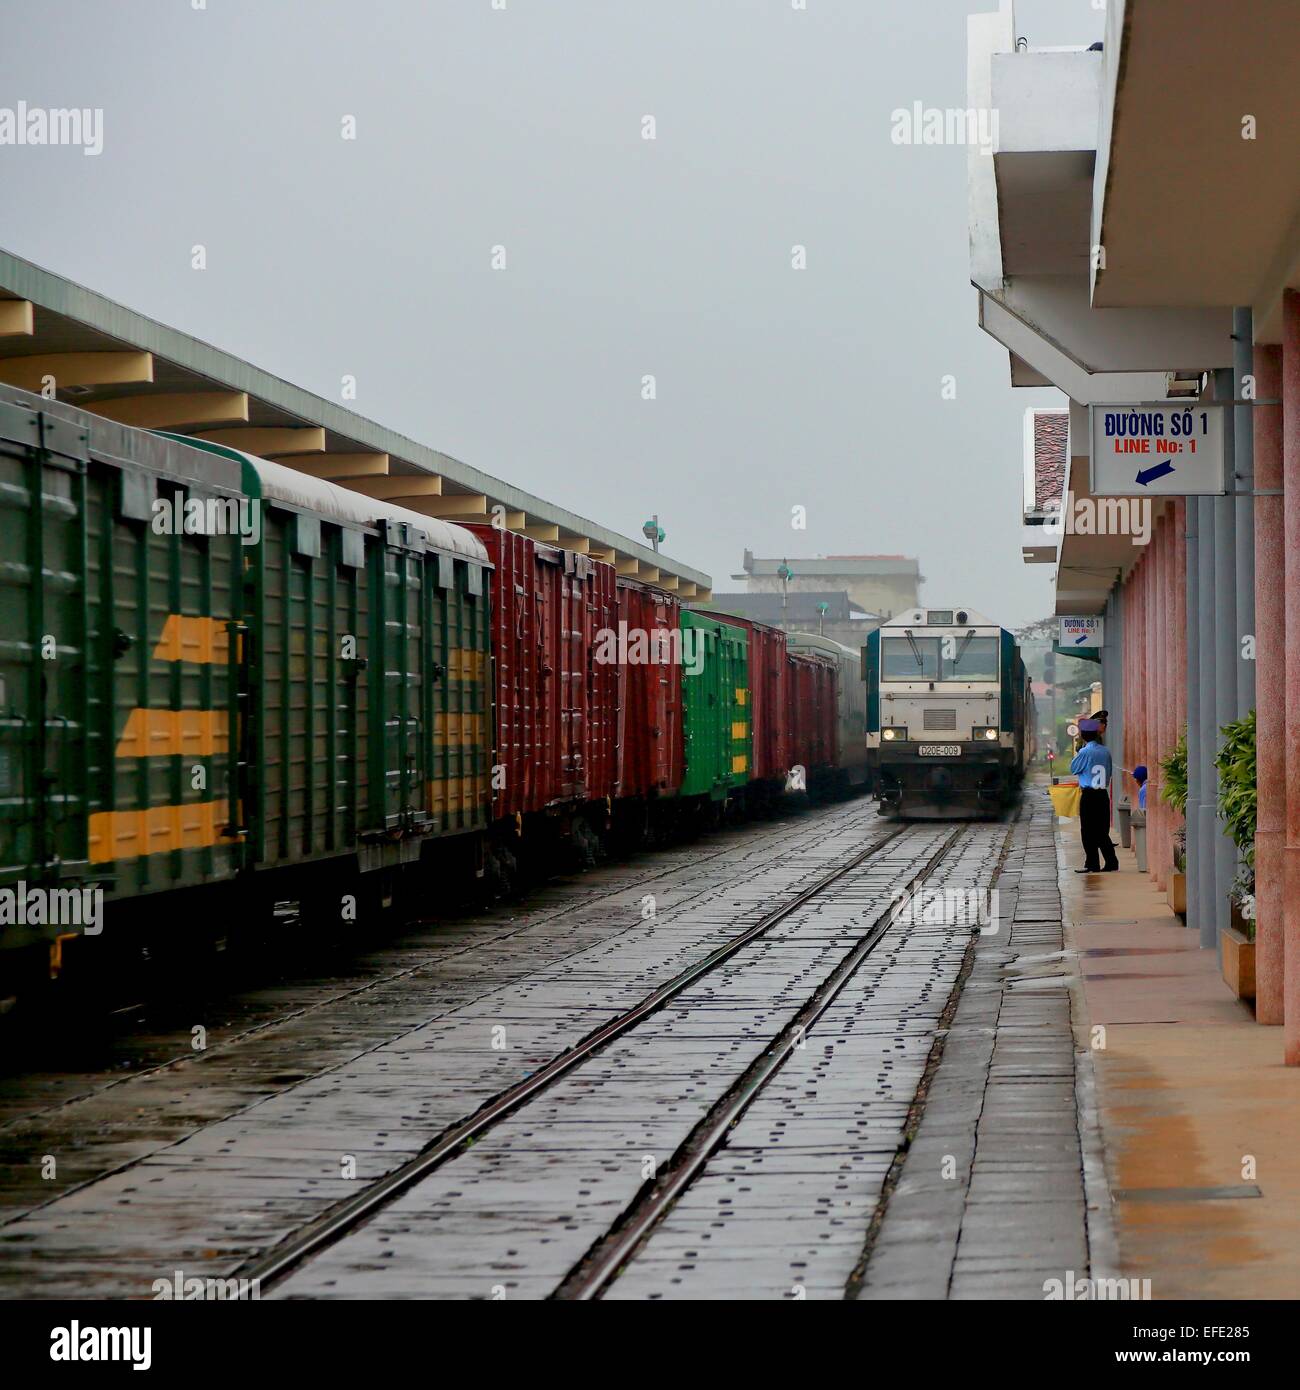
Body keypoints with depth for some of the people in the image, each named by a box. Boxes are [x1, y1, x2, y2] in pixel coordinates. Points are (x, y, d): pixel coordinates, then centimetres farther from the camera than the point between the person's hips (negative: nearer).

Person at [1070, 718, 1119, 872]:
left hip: (1088, 795, -6)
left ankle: (1092, 864, 1)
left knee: (1088, 831, 1)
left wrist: (1076, 755, 12)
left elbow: (1074, 768, -1)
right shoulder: (1106, 751, 4)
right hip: (1103, 794, 6)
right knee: (1102, 831, 12)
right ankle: (1111, 861, 8)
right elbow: (1110, 772, 12)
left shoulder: (1085, 752, -12)